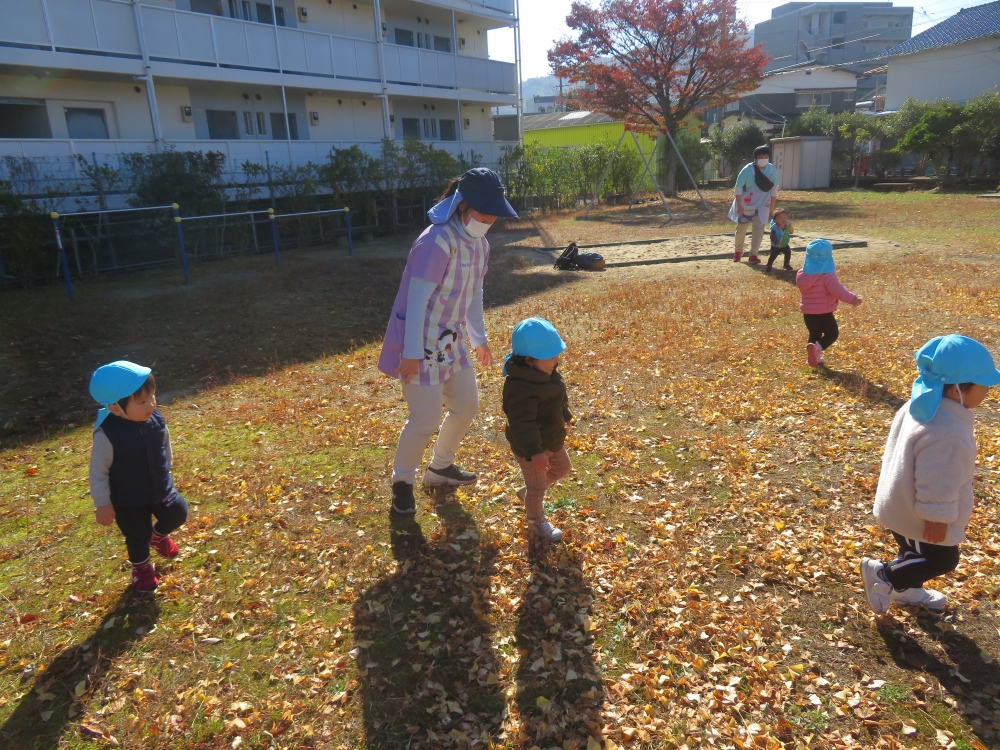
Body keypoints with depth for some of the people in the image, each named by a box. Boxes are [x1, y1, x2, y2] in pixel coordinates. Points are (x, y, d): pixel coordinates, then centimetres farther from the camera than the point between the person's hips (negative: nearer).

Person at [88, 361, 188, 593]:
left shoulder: (155, 418, -16)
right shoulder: (107, 434, -31)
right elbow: (98, 472, -20)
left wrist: (166, 472, 18)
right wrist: (102, 504, -15)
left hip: (160, 489, 4)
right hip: (127, 500, -4)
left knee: (177, 514, 17)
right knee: (137, 536, 13)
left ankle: (158, 536, 51)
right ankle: (141, 568, 45)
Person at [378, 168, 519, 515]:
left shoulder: (479, 243, 4)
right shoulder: (437, 243, -24)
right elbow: (417, 300, -24)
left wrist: (479, 337, 23)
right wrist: (412, 353, -23)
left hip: (451, 341, 9)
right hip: (422, 344, -9)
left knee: (467, 405, 17)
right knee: (426, 419, -4)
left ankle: (440, 468, 39)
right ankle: (402, 481, 22)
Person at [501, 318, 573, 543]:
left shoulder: (546, 373, -3)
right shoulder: (521, 388, -35)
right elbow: (521, 423, -35)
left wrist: (563, 418, 28)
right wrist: (534, 451, -37)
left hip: (551, 439, 10)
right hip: (531, 447, -10)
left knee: (562, 468, 28)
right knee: (537, 486, 8)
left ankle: (527, 494, 46)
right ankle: (536, 523, 33)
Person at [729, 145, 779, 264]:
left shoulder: (772, 169, -9)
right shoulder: (747, 170, -20)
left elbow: (774, 188, 2)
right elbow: (738, 188, -15)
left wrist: (772, 206, 5)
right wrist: (739, 206, -18)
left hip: (762, 206, 2)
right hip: (746, 205, -2)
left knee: (759, 229, -6)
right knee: (741, 229, 10)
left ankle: (753, 255, 2)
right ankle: (738, 251, 31)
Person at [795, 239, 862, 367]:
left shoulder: (802, 274, 5)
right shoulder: (827, 275, -15)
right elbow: (837, 290, -23)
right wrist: (852, 298, -17)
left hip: (807, 312, 6)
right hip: (823, 312, -6)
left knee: (814, 334, 23)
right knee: (832, 333, 10)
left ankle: (813, 357, 17)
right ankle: (818, 347, -17)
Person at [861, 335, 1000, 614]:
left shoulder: (921, 406, -4)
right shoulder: (947, 432, -36)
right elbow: (937, 484, -30)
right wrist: (938, 519, -18)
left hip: (901, 504, 10)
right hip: (917, 514, -10)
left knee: (918, 553, 29)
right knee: (942, 560, 12)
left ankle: (906, 590, 49)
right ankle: (883, 575, 19)